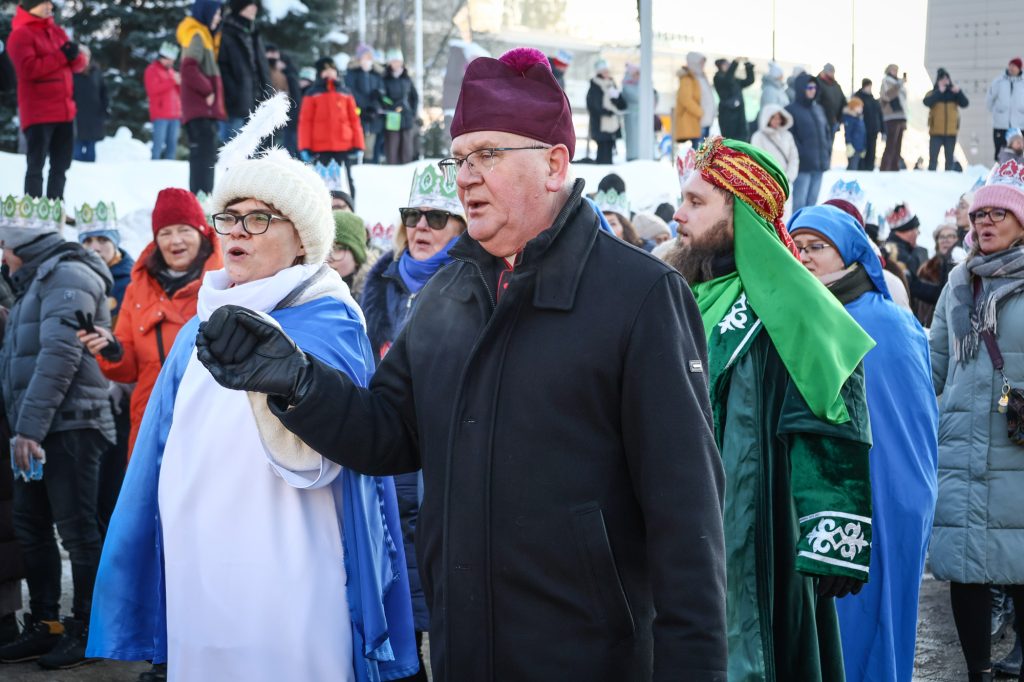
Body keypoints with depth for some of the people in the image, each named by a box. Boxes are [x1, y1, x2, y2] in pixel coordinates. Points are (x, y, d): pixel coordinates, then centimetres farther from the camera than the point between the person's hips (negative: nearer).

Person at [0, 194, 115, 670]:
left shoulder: (67, 275, -10)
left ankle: (84, 633, 3)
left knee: (76, 529, -4)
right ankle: (44, 627, 18)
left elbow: (60, 355, -20)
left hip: (69, 426, -10)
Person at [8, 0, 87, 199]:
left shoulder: (57, 31, 17)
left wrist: (74, 55, -7)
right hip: (38, 113, -8)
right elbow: (28, 68, -19)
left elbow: (78, 65, 16)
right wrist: (61, 56, -17)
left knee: (61, 165, 12)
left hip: (64, 111, 8)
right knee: (36, 166, -7)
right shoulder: (21, 34, -6)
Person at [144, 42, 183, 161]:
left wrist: (180, 83, 1)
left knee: (172, 144, 2)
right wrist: (172, 81, -14)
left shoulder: (171, 71, 22)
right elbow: (153, 89, -15)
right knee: (159, 144, -13)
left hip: (174, 115, 7)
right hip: (160, 116, -7)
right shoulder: (152, 70, 1)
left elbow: (179, 92, 23)